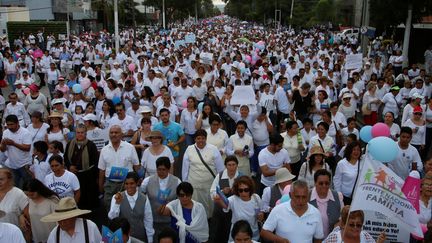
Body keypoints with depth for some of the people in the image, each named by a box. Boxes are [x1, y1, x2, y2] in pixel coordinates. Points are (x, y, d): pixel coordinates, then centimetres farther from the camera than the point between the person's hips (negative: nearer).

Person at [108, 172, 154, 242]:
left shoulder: (144, 199, -6)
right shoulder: (117, 197, -8)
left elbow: (148, 221, 0)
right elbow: (112, 217, -17)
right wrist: (117, 203, -30)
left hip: (140, 237, 1)